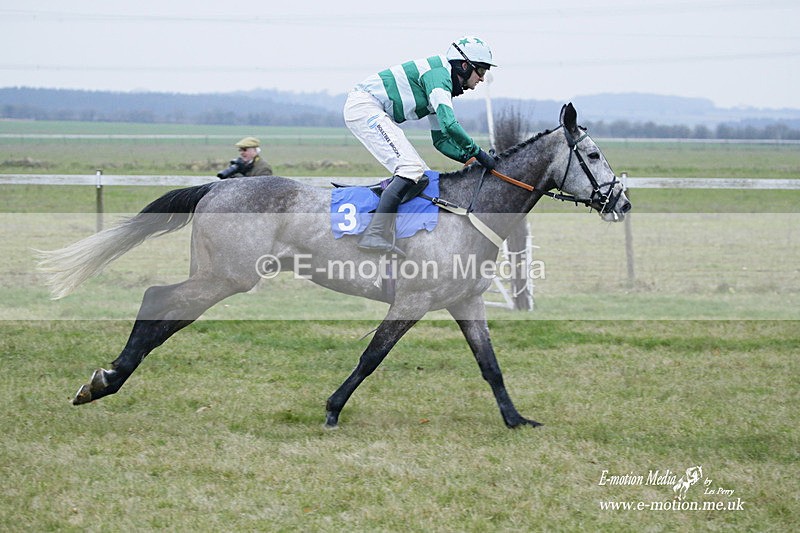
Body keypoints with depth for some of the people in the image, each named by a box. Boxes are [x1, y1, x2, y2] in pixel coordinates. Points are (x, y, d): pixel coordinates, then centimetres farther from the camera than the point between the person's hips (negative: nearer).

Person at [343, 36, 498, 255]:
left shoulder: (444, 86, 18)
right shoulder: (438, 72, -13)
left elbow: (440, 139, 21)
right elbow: (449, 125, -25)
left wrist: (469, 157, 7)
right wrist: (478, 153, -15)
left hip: (374, 114, 11)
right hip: (362, 105, -11)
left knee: (422, 174, 8)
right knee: (412, 168, -22)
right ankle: (375, 235, -32)